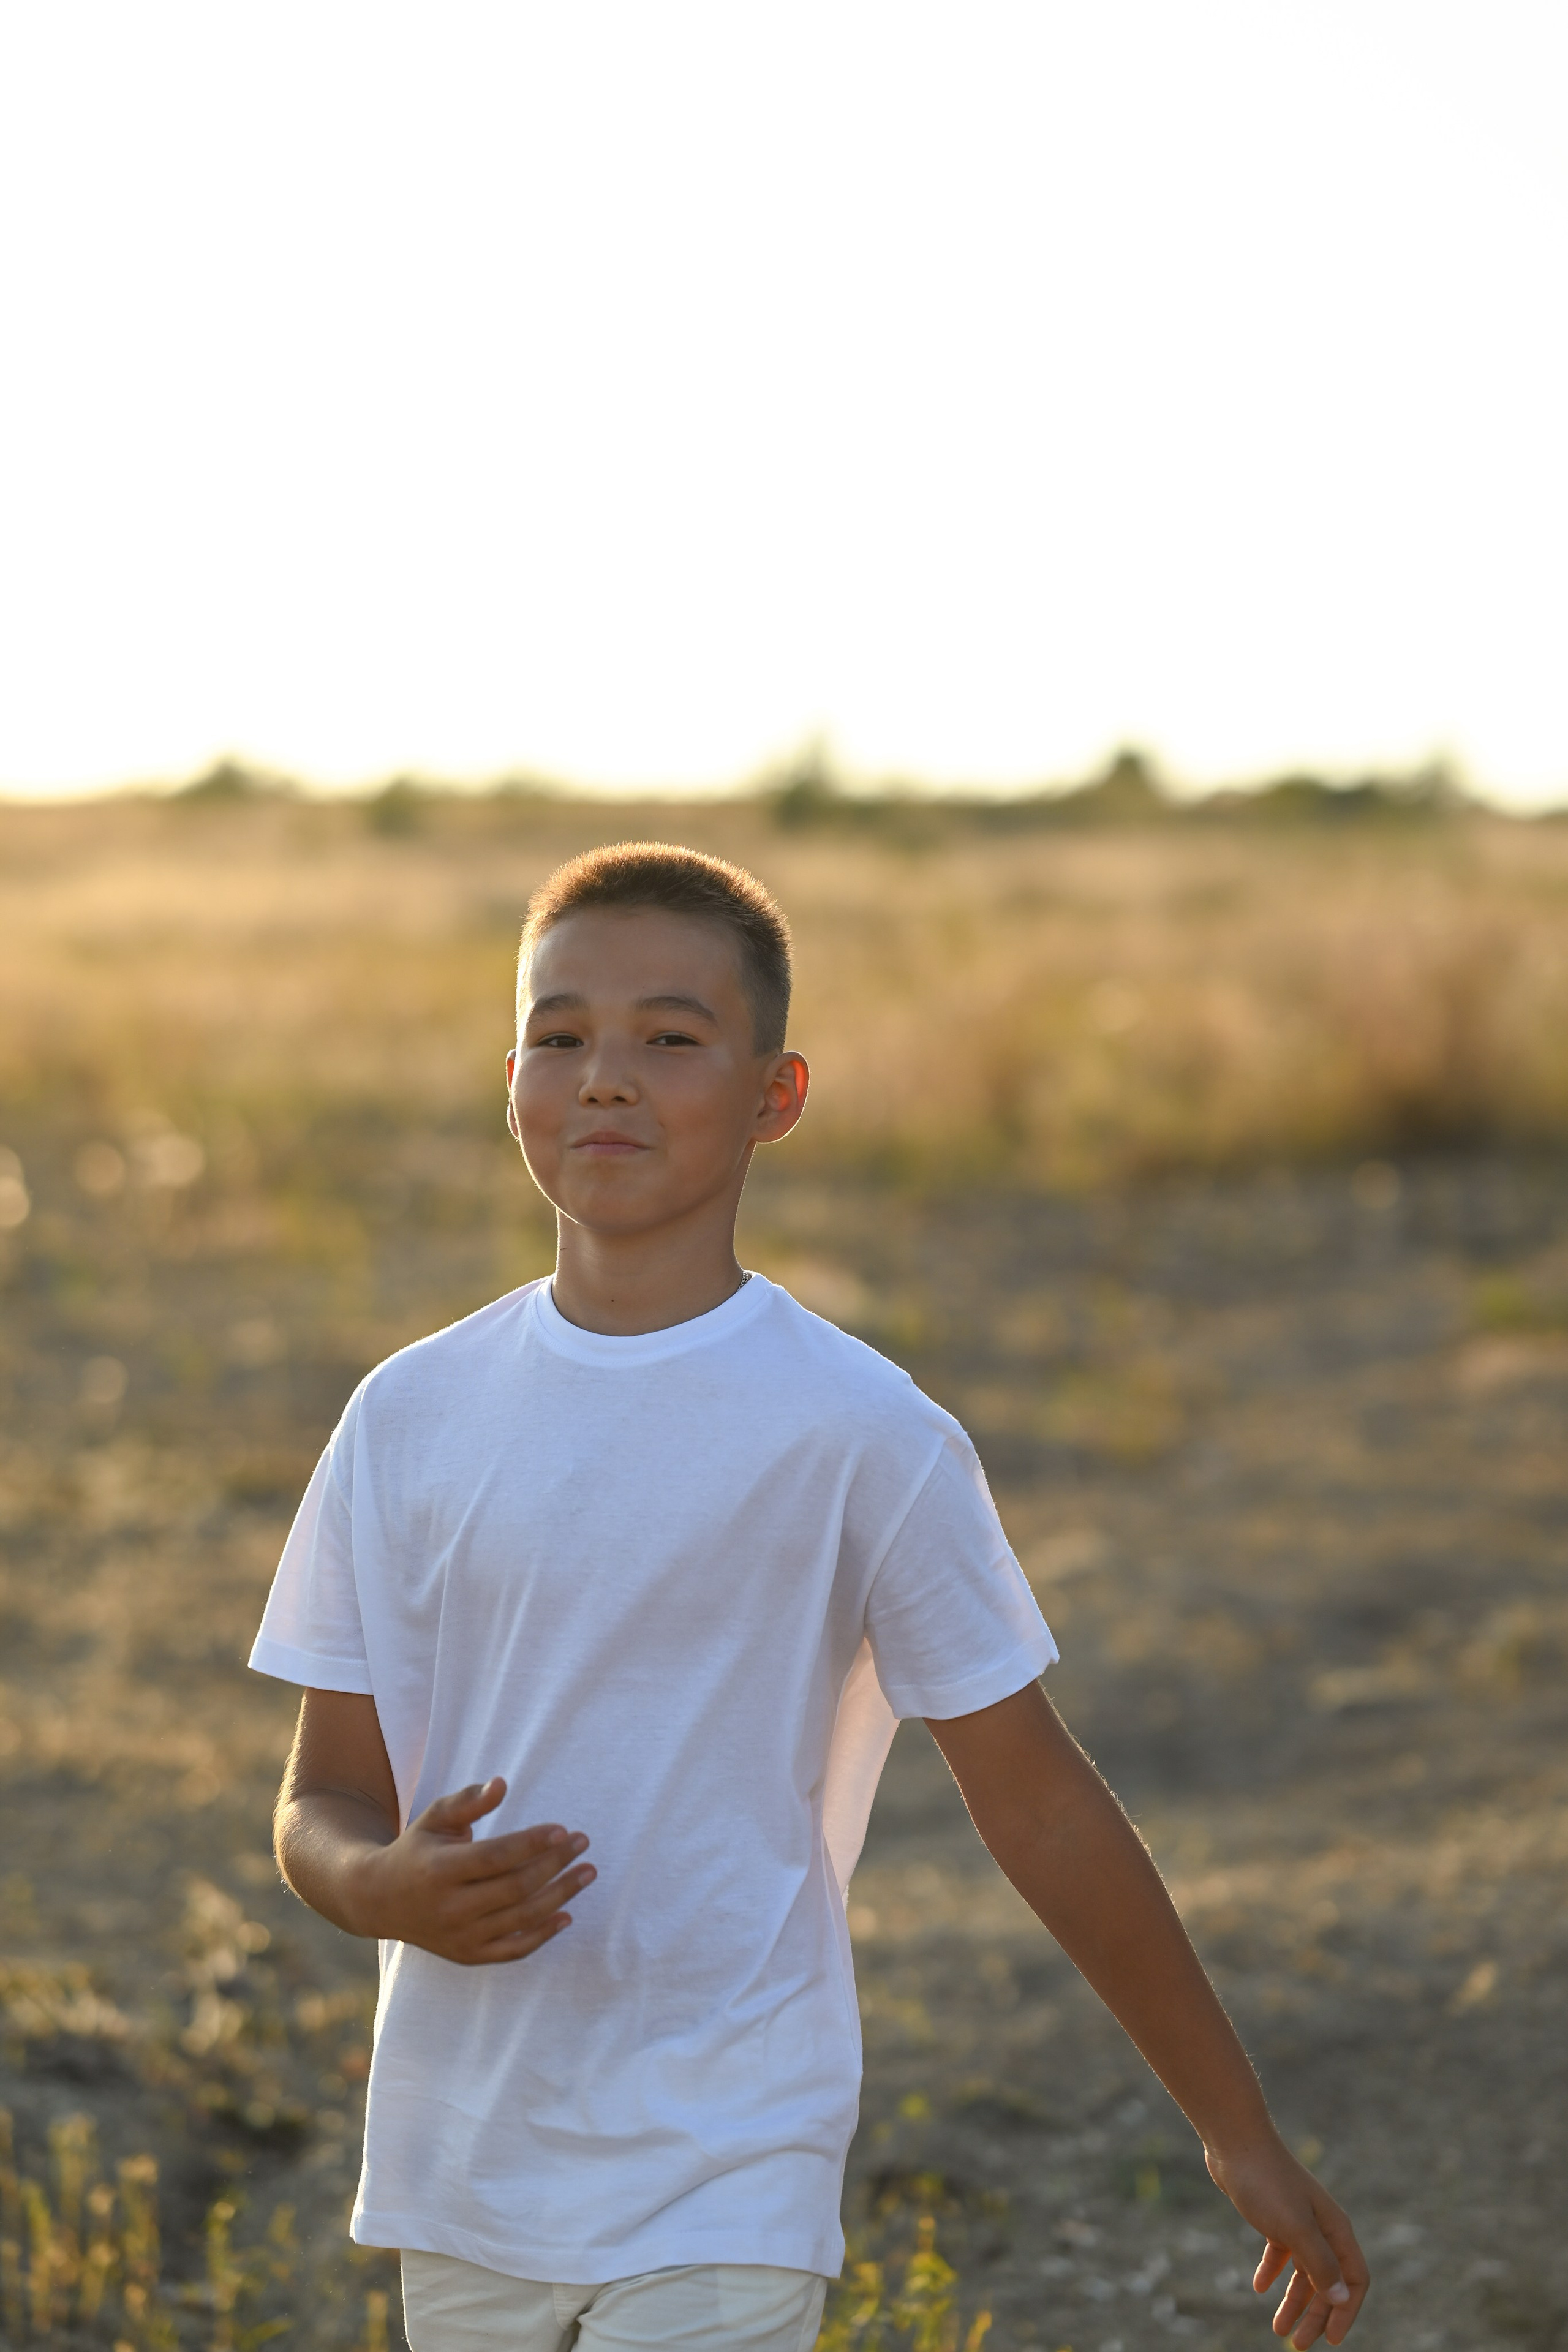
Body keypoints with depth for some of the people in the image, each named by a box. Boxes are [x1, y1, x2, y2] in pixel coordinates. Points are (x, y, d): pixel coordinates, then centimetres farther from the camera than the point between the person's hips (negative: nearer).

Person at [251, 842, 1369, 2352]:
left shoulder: (857, 1433, -6)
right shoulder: (409, 1419, 3)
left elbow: (1034, 1796, 1)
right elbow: (322, 1802, 8)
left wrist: (1240, 2134, 6)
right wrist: (385, 1888, -17)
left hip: (726, 2190, -4)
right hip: (460, 2169, 4)